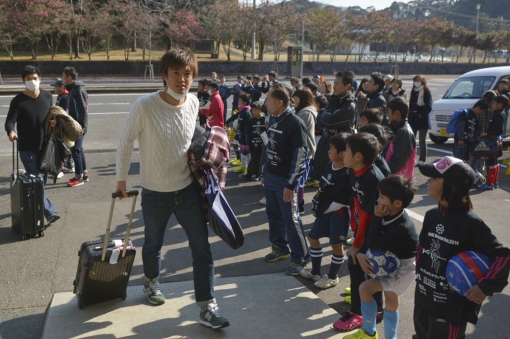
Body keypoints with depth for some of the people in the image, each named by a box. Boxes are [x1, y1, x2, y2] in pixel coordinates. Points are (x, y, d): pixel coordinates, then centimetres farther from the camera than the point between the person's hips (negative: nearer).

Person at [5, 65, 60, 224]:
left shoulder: (47, 96, 4)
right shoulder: (18, 101, -11)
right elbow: (10, 121, -17)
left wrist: (54, 121, -6)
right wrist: (11, 132, -39)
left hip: (45, 146, 5)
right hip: (27, 148, -5)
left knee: (43, 179, 16)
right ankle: (49, 212, -6)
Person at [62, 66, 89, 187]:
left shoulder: (79, 90, -17)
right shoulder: (73, 89, 13)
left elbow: (83, 109, -21)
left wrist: (81, 126, -22)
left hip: (79, 126, -10)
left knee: (75, 150, -5)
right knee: (78, 149, 15)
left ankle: (79, 177, 3)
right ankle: (84, 173, 24)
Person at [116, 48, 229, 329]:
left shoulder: (194, 103, -6)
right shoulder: (144, 106, -20)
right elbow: (125, 144, -7)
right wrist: (121, 179, 1)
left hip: (188, 189, 3)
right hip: (155, 193, -2)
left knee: (202, 247, 0)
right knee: (153, 245, 19)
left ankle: (207, 308, 11)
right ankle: (151, 282, 50)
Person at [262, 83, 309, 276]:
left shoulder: (295, 124, -18)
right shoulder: (273, 120, 7)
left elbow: (300, 156, -19)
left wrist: (291, 184, -19)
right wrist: (265, 173, 16)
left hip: (285, 180, -8)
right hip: (270, 177, 8)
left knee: (291, 219, 0)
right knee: (273, 214, 16)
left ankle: (300, 257, 14)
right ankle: (280, 248, 34)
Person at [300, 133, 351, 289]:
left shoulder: (346, 174, -23)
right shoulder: (330, 165, 1)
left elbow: (341, 202, -22)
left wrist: (323, 210, -15)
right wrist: (317, 205, 6)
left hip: (338, 213, -9)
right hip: (325, 211, 9)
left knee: (336, 245, 6)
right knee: (312, 237, 17)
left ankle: (332, 277, 26)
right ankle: (315, 272, 34)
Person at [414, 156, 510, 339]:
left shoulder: (471, 224, -20)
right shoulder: (432, 215, 0)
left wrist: (485, 287, -19)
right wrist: (420, 271, 6)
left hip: (451, 308, -7)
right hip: (423, 299, 7)